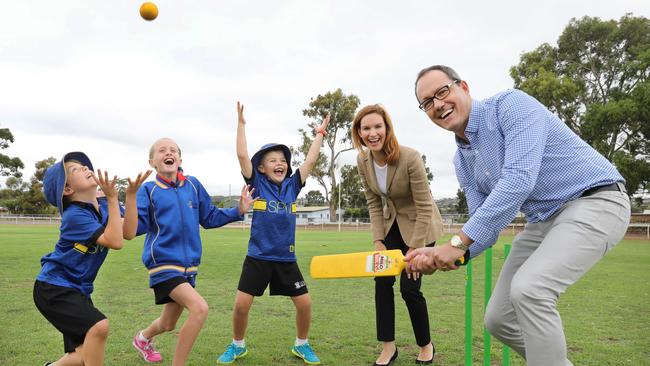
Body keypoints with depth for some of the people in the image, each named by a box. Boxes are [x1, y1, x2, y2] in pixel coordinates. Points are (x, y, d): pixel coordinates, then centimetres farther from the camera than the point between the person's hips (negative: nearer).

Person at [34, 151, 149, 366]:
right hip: (54, 288, -8)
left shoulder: (103, 204, 0)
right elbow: (115, 242, -28)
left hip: (78, 289, 8)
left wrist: (131, 194, -15)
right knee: (99, 326, -28)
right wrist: (113, 199, -31)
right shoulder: (74, 215, -21)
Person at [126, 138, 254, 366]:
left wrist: (238, 211, 3)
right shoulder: (148, 190, -4)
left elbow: (209, 218, 14)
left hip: (188, 265, 5)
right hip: (163, 264, -5)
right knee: (199, 308, -26)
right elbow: (134, 228, -11)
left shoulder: (193, 185, 5)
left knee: (168, 325, 21)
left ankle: (143, 338, 57)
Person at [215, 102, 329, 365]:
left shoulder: (292, 185, 4)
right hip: (258, 257, -2)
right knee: (241, 304, -3)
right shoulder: (257, 183, -2)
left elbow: (311, 159, 7)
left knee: (304, 303, 2)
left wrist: (320, 132, 10)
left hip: (286, 259, 2)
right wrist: (241, 123, -10)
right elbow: (242, 155, -11)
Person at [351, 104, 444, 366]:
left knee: (409, 287, -5)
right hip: (391, 224, 5)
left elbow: (424, 207, -24)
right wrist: (378, 241, -9)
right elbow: (374, 204, -3)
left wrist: (414, 249, -24)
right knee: (382, 280, -3)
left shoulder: (410, 158, -29)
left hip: (419, 226, -5)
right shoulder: (363, 160, -12)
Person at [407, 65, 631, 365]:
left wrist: (459, 241, -32)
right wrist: (439, 255, -15)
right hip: (542, 221, 8)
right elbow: (485, 225, 3)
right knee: (498, 319, 3)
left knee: (529, 290, -29)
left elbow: (519, 179, -30)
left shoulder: (511, 104, -16)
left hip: (595, 199, -8)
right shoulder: (462, 161, 7)